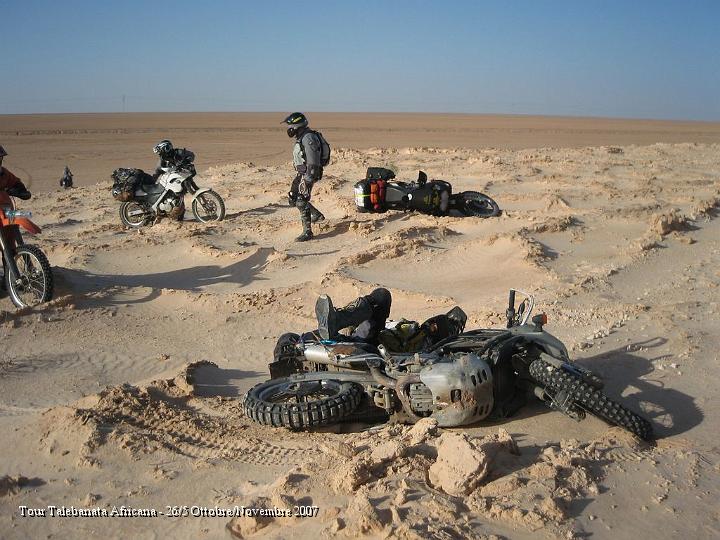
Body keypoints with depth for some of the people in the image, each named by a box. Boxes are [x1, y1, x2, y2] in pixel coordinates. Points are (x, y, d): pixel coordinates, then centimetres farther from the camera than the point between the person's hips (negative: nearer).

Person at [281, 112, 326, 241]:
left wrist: (308, 179, -26)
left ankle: (307, 232, -7)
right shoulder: (301, 137, 13)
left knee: (301, 201, -11)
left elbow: (313, 160, -24)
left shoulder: (308, 138, -20)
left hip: (308, 174, -10)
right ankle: (317, 215, 28)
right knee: (293, 198, 15)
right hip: (301, 173, 10)